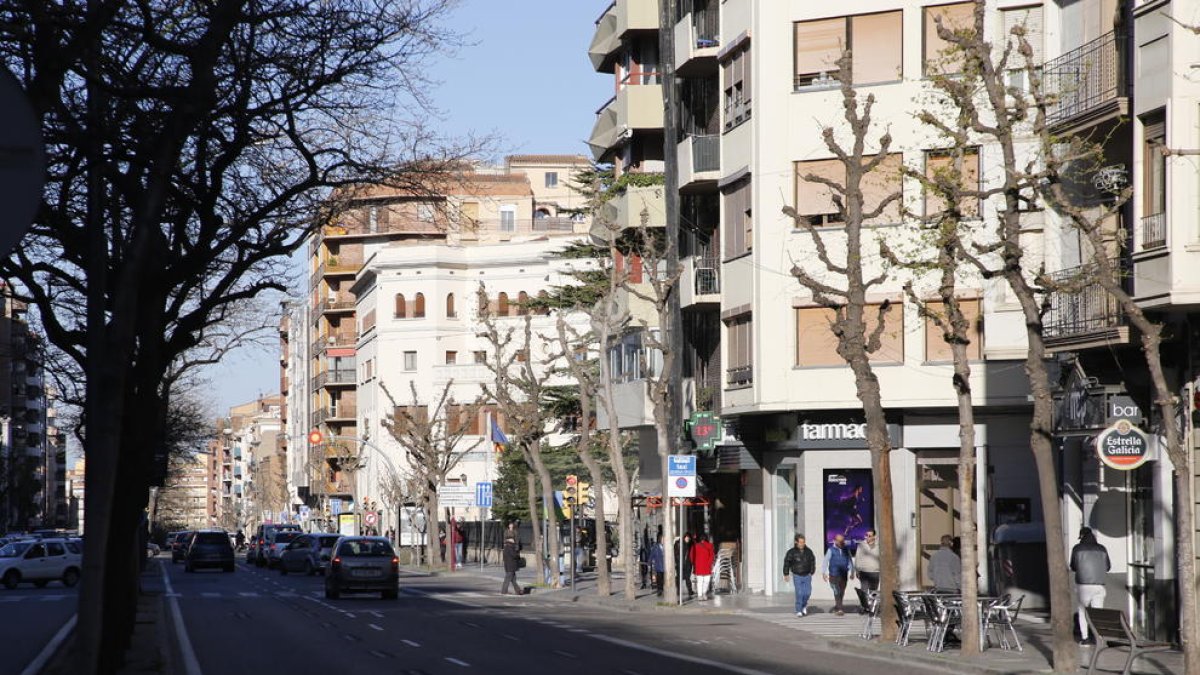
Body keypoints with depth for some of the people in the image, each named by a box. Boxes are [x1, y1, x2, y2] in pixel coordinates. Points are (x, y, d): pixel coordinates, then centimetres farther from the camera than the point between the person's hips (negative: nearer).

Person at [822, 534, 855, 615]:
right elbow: (825, 561, -1)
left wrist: (852, 572, 14)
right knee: (837, 592, -12)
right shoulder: (831, 550, -2)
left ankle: (836, 608, 21)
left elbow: (850, 561, 17)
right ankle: (839, 609, -15)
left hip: (844, 575, 4)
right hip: (834, 575, -4)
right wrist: (823, 573, -4)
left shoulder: (846, 550, 9)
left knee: (841, 592, 8)